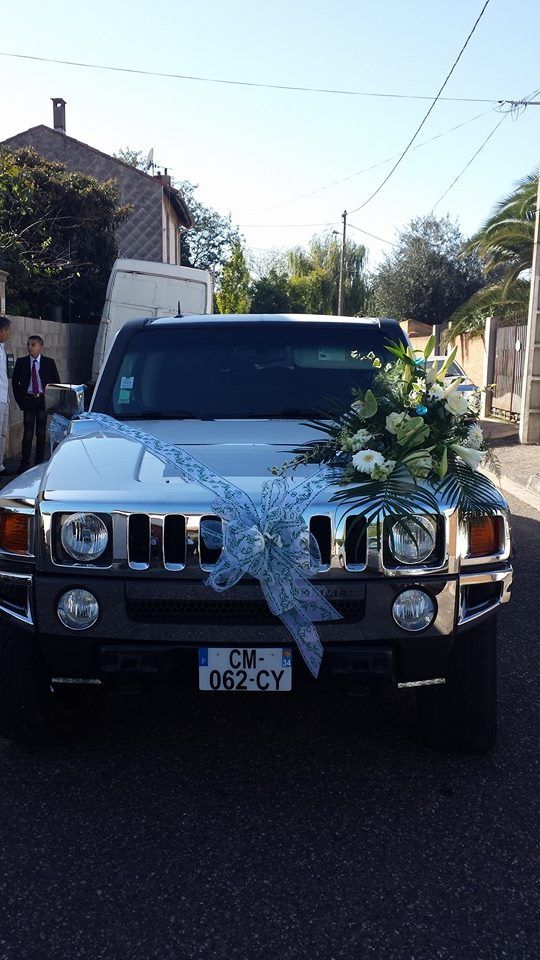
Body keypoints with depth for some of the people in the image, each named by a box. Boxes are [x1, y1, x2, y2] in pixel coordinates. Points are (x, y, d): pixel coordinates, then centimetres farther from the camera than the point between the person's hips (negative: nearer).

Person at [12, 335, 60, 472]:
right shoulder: (21, 362, 3)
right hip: (28, 400, 0)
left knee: (41, 432, 6)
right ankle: (24, 463, 2)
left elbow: (56, 382, 7)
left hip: (43, 400, 0)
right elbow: (15, 382, 8)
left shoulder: (49, 362, 2)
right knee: (28, 433, -3)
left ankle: (40, 461, 14)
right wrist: (20, 400, 2)